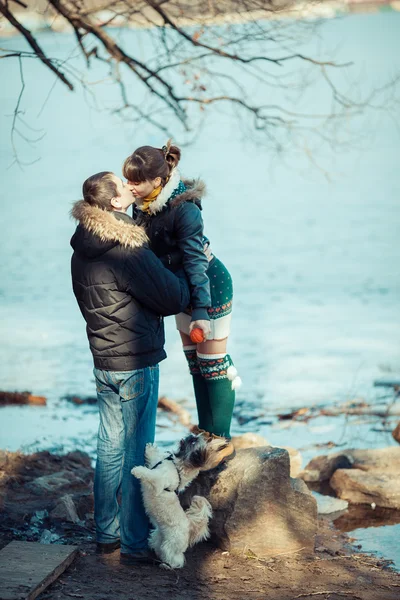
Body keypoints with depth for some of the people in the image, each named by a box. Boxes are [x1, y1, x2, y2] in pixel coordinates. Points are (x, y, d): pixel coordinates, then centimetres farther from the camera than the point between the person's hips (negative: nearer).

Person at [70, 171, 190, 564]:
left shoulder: (83, 250, 6)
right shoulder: (128, 251, -21)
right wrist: (190, 271, 4)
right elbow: (172, 299, -15)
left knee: (111, 449, 17)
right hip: (136, 364, -8)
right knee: (137, 453, 1)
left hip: (104, 362, 8)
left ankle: (106, 533, 27)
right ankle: (135, 543, 8)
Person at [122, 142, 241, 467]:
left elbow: (195, 261, -29)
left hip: (211, 285, -8)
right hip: (182, 286, 8)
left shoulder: (184, 209, -30)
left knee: (212, 363, -1)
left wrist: (201, 311, -30)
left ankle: (223, 441, 10)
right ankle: (205, 431, 29)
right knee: (194, 361, 16)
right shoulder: (142, 204, -7)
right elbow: (144, 251, 5)